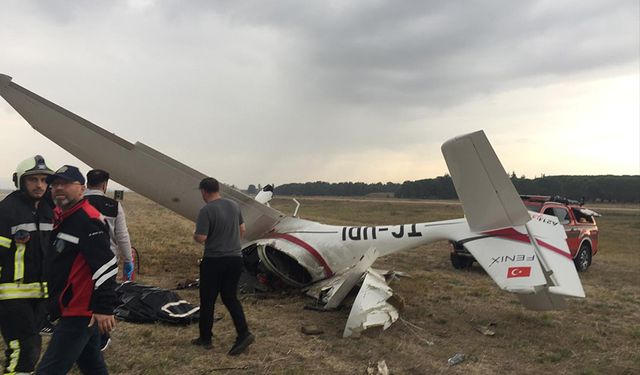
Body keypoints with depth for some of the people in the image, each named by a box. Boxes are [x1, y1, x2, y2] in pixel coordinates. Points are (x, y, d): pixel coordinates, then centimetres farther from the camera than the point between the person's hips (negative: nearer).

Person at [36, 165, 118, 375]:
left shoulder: (88, 220, -19)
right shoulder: (61, 217, 13)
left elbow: (106, 265, -25)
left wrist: (104, 308, -27)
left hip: (80, 312, -10)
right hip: (81, 310, 10)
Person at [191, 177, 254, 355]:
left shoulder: (206, 210, -16)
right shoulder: (234, 205, 5)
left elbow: (201, 238, -20)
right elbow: (242, 230, 14)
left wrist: (194, 235, 2)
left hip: (214, 261, -6)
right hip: (235, 258, 6)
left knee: (207, 301, 10)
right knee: (230, 298, 14)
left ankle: (205, 338, 22)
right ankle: (244, 333, 1)